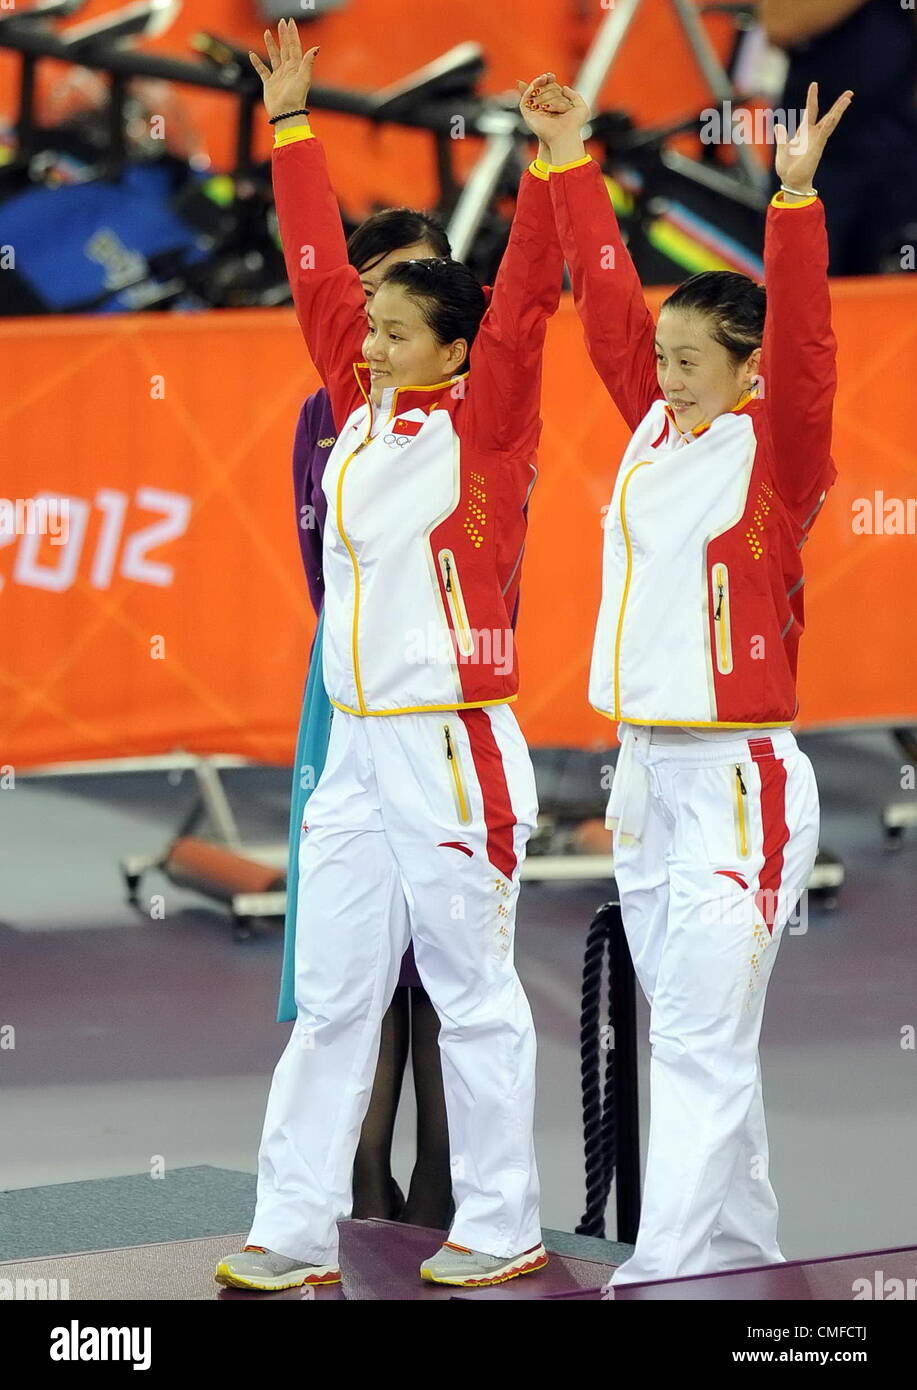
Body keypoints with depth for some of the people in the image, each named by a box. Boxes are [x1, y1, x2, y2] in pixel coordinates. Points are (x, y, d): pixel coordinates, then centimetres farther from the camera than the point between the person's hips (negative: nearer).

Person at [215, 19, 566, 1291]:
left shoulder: (482, 425, -6)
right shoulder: (360, 413, 9)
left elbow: (525, 305, -17)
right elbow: (319, 276, 14)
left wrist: (552, 162, -25)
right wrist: (291, 128, 14)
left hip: (455, 750, -7)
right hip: (356, 748, 7)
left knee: (473, 996, 2)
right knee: (330, 999, 8)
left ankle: (501, 1230, 11)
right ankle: (293, 1233, 12)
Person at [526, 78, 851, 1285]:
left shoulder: (777, 449, -8)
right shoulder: (657, 427, 9)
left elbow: (803, 344, -22)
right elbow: (608, 303, 12)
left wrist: (796, 200, -32)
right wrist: (572, 164, 10)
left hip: (736, 777, -8)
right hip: (645, 768, 8)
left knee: (702, 1042, -9)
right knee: (690, 1036, 13)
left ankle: (663, 1272, -12)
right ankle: (742, 1254, 22)